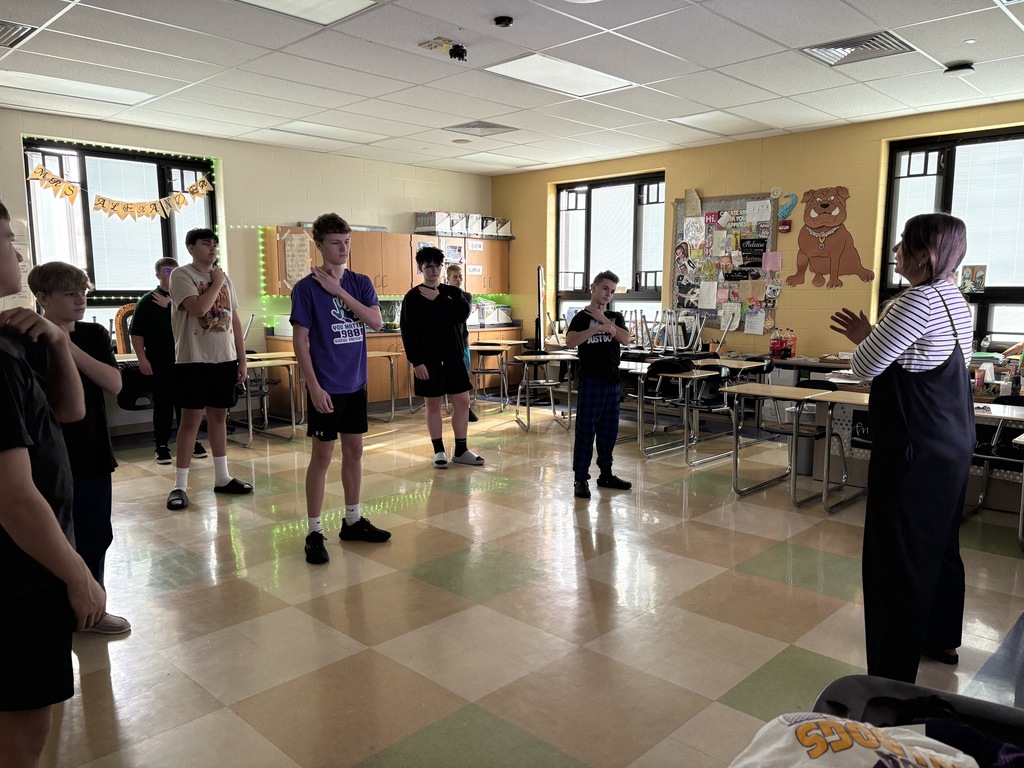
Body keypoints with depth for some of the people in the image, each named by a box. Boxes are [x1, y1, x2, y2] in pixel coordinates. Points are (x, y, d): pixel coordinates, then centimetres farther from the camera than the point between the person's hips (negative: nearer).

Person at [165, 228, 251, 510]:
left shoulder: (224, 278, 12)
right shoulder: (181, 275, -6)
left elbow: (235, 320, 14)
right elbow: (199, 308, -23)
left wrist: (241, 359, 10)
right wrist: (216, 283, -8)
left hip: (225, 359, 6)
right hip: (194, 360, -5)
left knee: (219, 415, 12)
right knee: (191, 418, -3)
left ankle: (222, 478, 21)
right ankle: (180, 485, 4)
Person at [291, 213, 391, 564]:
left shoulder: (361, 283, 7)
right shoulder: (306, 288, -7)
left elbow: (377, 322, -7)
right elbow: (300, 341, -10)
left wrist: (339, 291, -13)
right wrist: (314, 386, -17)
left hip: (356, 383, 5)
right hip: (326, 386, -5)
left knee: (354, 450, 13)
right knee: (322, 456, -1)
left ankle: (353, 521, 26)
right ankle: (314, 533, 10)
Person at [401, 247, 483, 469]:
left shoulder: (453, 292, 8)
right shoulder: (412, 297, -3)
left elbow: (462, 314, -12)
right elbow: (408, 333, -8)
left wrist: (437, 299, -14)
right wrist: (416, 361, -15)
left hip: (454, 358, 3)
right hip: (428, 360, -3)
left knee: (462, 402, 3)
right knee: (433, 404, 4)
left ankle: (460, 451, 15)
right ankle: (439, 451, 16)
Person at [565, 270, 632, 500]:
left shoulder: (616, 317, 13)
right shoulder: (582, 317, -3)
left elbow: (625, 339, -6)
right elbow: (570, 341, -22)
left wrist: (603, 318, -9)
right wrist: (597, 328, -29)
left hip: (612, 381, 6)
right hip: (591, 380, -5)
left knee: (609, 430, 11)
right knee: (586, 430, -5)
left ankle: (606, 474, 23)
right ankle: (581, 479, 0)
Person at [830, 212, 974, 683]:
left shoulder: (918, 301, -20)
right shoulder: (955, 300, 11)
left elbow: (865, 367, -17)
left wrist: (862, 339, 2)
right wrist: (870, 337, 11)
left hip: (914, 448, -10)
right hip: (953, 442, 10)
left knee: (897, 555, -4)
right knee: (940, 542, 23)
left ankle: (894, 674, 4)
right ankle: (941, 639, 41)